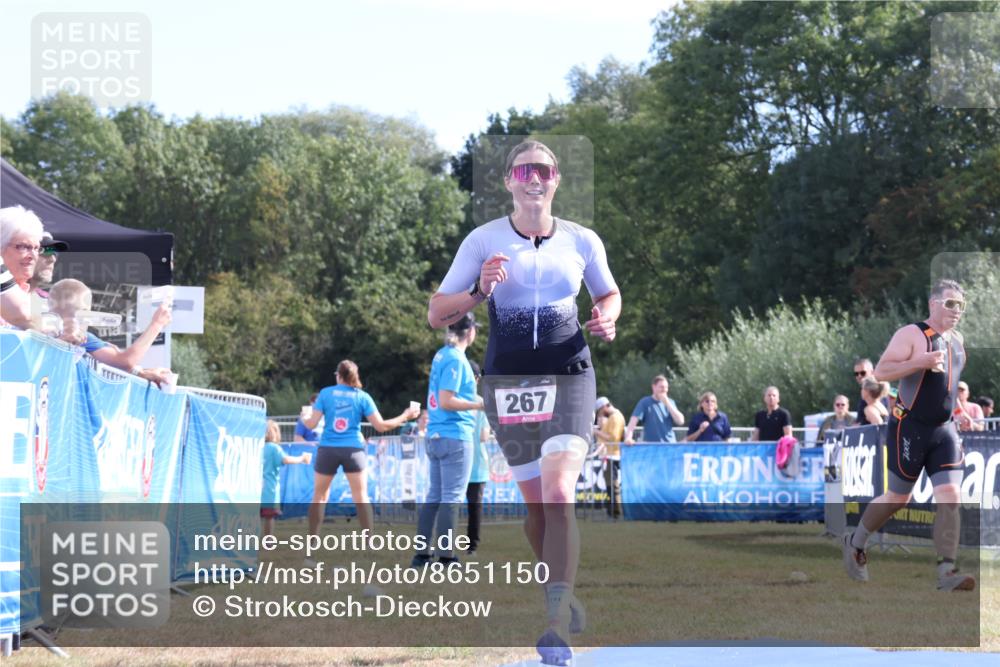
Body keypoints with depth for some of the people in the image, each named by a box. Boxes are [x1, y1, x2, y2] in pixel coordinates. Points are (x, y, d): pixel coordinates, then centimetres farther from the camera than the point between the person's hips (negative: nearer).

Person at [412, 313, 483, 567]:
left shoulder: (441, 355, 13)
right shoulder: (456, 359, -13)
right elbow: (446, 402, -18)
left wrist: (473, 400, 23)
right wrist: (478, 404, -14)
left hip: (435, 436, 9)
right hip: (455, 436, -9)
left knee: (434, 496, 11)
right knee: (451, 497, -5)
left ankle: (422, 553, 12)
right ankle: (446, 557, -5)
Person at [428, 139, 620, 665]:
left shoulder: (582, 241, 4)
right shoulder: (483, 241, 1)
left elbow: (609, 294, 22)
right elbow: (437, 314, 1)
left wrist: (606, 320, -1)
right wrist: (479, 291, -17)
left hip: (569, 378, -1)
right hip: (507, 381, 1)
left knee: (558, 496, -19)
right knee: (536, 504, 7)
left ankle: (558, 624, -18)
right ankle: (563, 596, 32)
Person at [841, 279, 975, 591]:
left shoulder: (957, 340, 13)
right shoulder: (911, 334, -10)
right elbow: (881, 371, -18)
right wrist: (921, 363, -28)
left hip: (944, 431, 6)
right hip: (910, 428, -6)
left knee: (950, 497, -10)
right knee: (898, 498, 5)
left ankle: (947, 572, -12)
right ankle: (855, 543, 30)